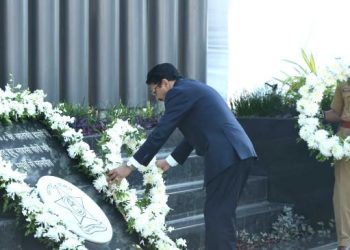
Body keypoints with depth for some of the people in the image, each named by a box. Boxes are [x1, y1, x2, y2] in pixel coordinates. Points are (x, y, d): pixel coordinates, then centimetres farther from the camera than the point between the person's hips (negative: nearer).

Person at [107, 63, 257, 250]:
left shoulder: (179, 92, -4)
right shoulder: (192, 89, 26)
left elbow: (160, 132, -6)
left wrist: (129, 167, -2)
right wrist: (169, 162, 36)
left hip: (226, 156, -10)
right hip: (236, 153, 10)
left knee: (217, 215, -7)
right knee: (223, 214, 13)